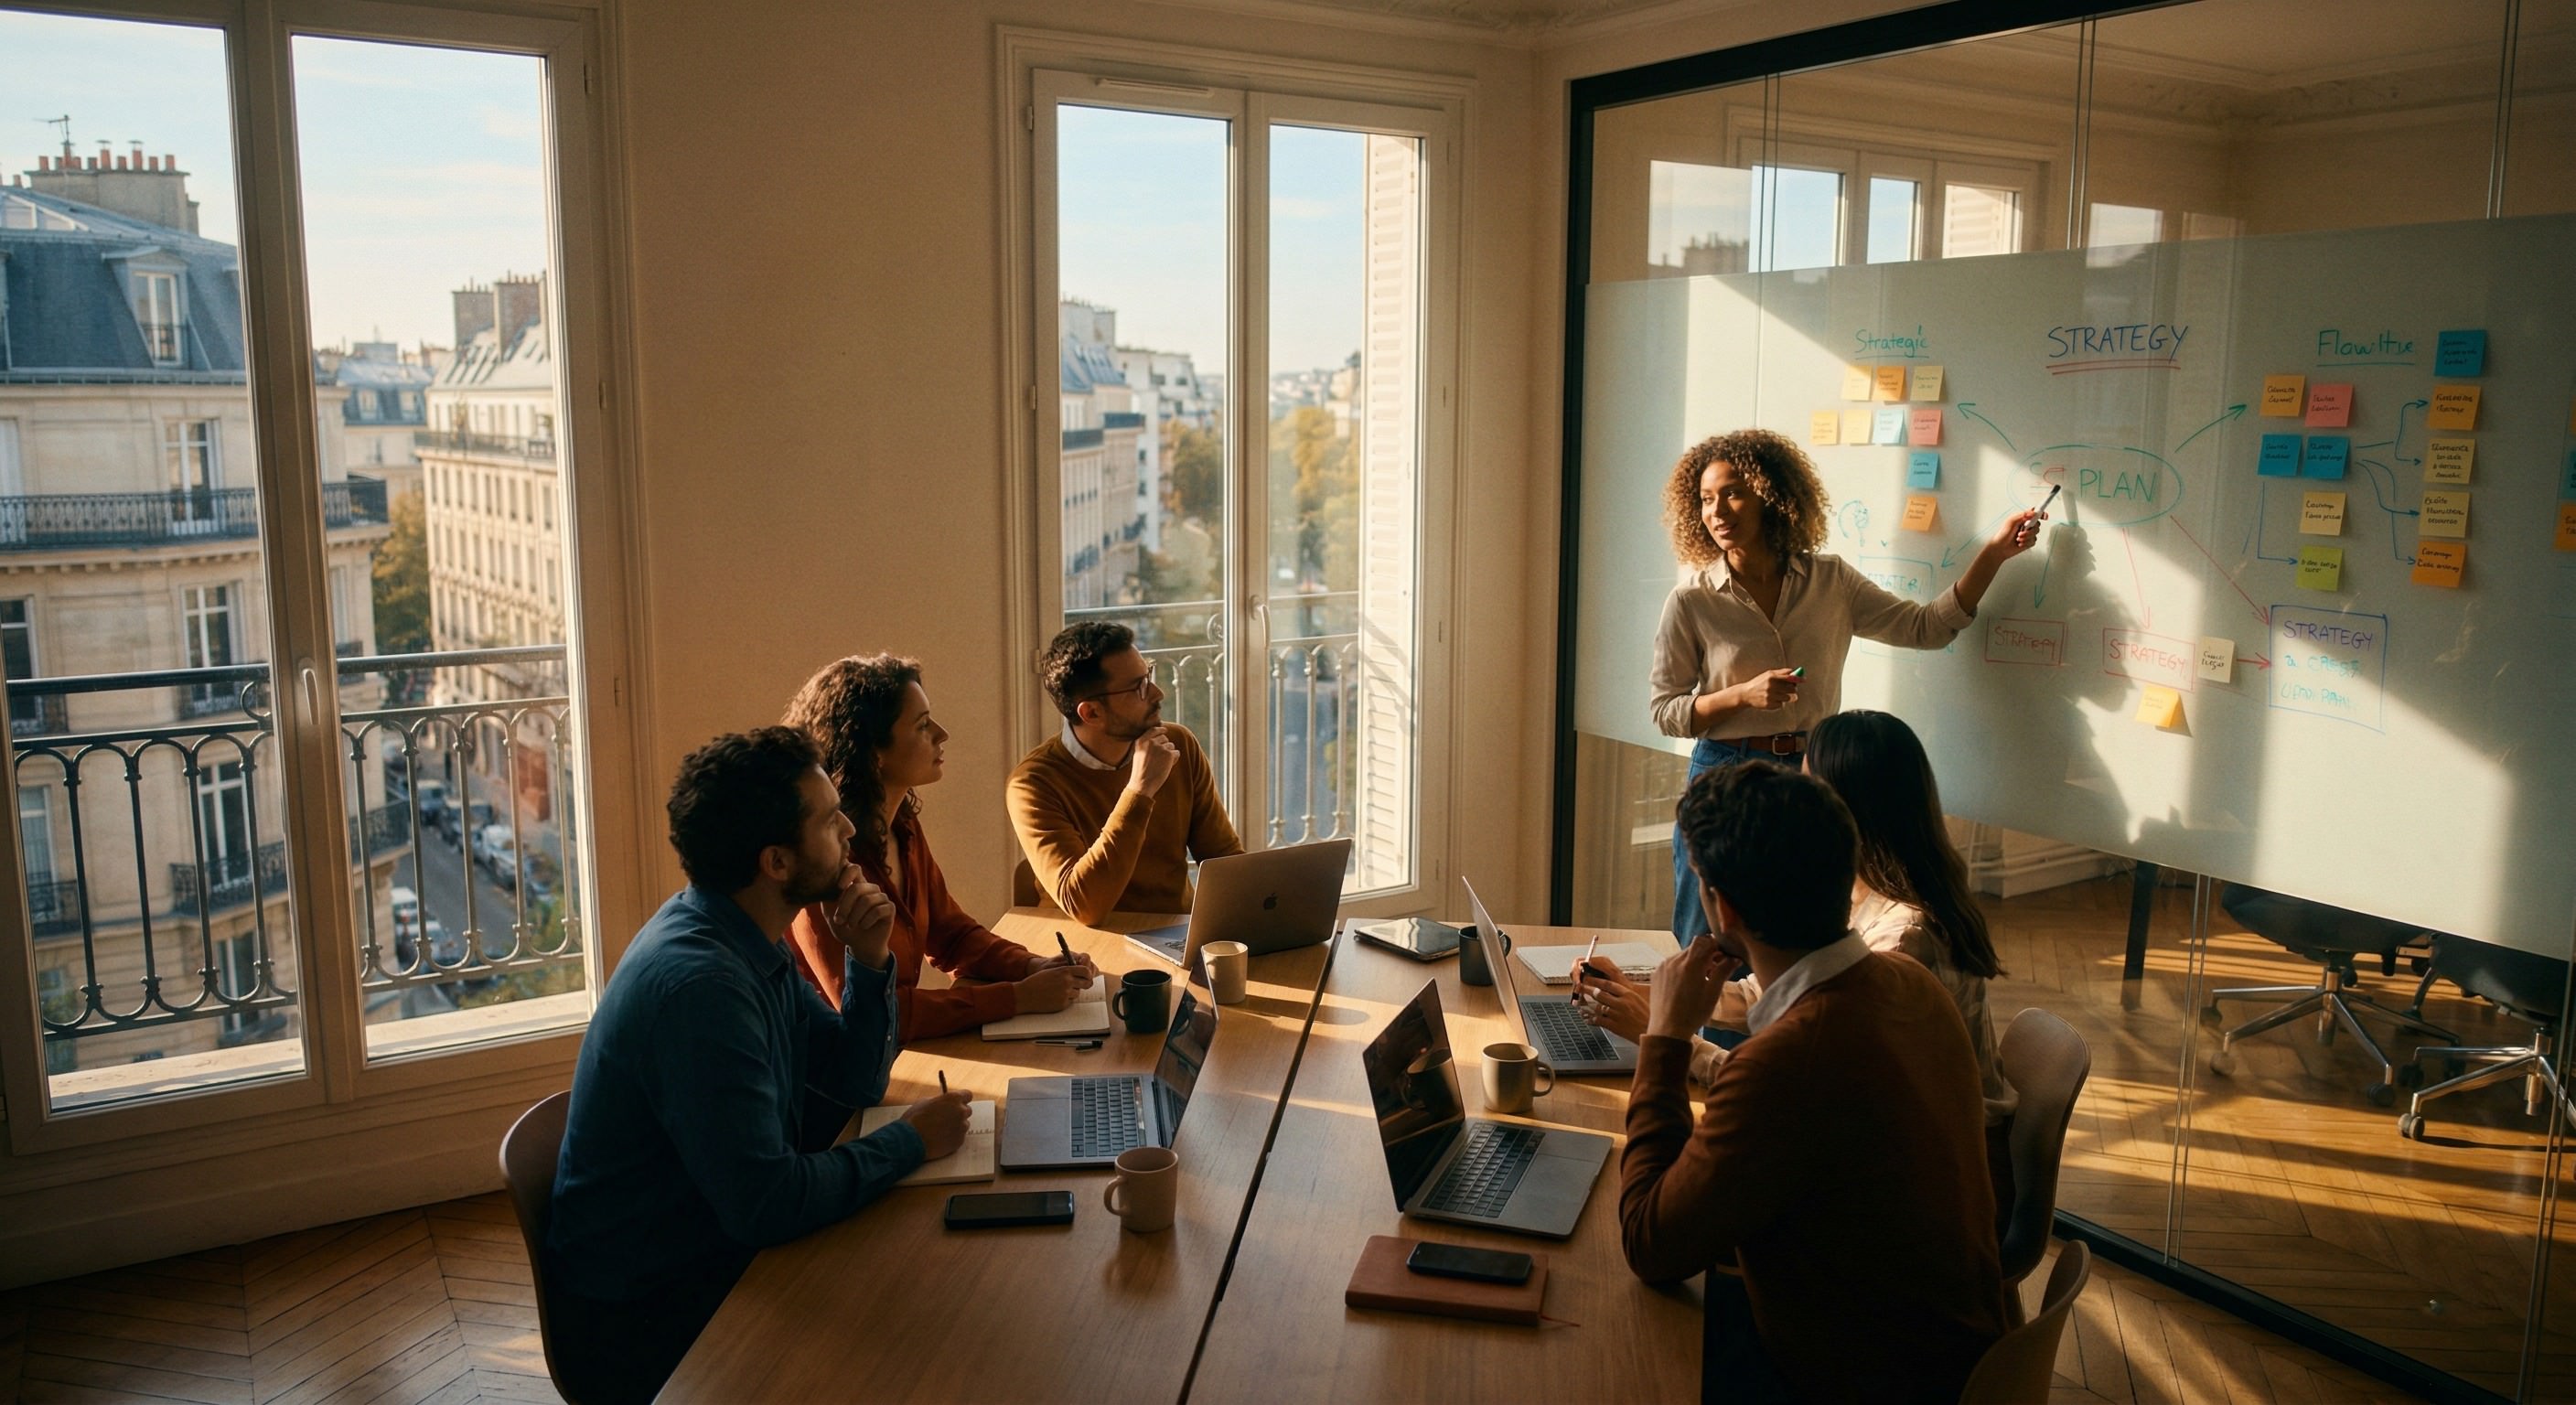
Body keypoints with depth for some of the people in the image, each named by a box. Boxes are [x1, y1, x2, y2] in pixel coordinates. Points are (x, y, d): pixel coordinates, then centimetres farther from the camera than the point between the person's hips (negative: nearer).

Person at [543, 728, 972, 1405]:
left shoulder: (749, 942, 1)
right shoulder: (697, 982, -29)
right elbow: (766, 1203, -30)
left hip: (716, 1250, 8)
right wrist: (909, 1141, -17)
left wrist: (869, 963, -8)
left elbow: (854, 1082, 8)